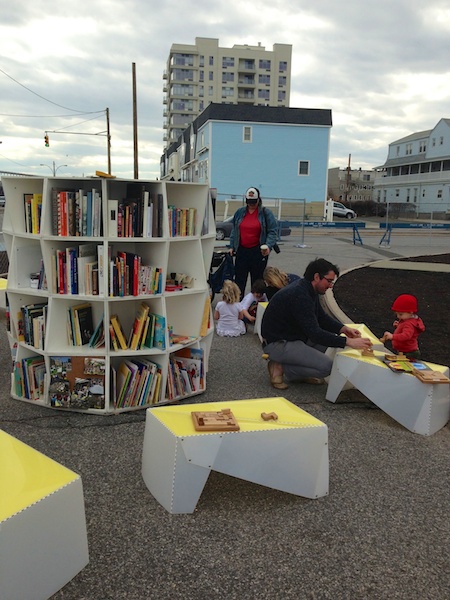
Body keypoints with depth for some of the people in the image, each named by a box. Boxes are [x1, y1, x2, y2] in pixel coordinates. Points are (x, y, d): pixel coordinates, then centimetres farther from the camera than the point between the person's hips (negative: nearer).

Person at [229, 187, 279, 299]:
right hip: (242, 250, 3)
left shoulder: (266, 213, -1)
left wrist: (268, 245, -19)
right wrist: (232, 246, 11)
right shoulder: (240, 212, 9)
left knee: (257, 280, 3)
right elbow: (234, 230, 16)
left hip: (258, 251, -3)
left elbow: (273, 231, -5)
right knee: (239, 279, 2)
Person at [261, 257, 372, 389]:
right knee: (327, 367, -17)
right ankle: (280, 367, -4)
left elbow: (322, 318, 15)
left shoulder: (308, 290, 6)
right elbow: (314, 333, -30)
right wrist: (348, 342, -30)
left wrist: (343, 328, -3)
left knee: (332, 336, 9)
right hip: (277, 344, -10)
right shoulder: (299, 295, -26)